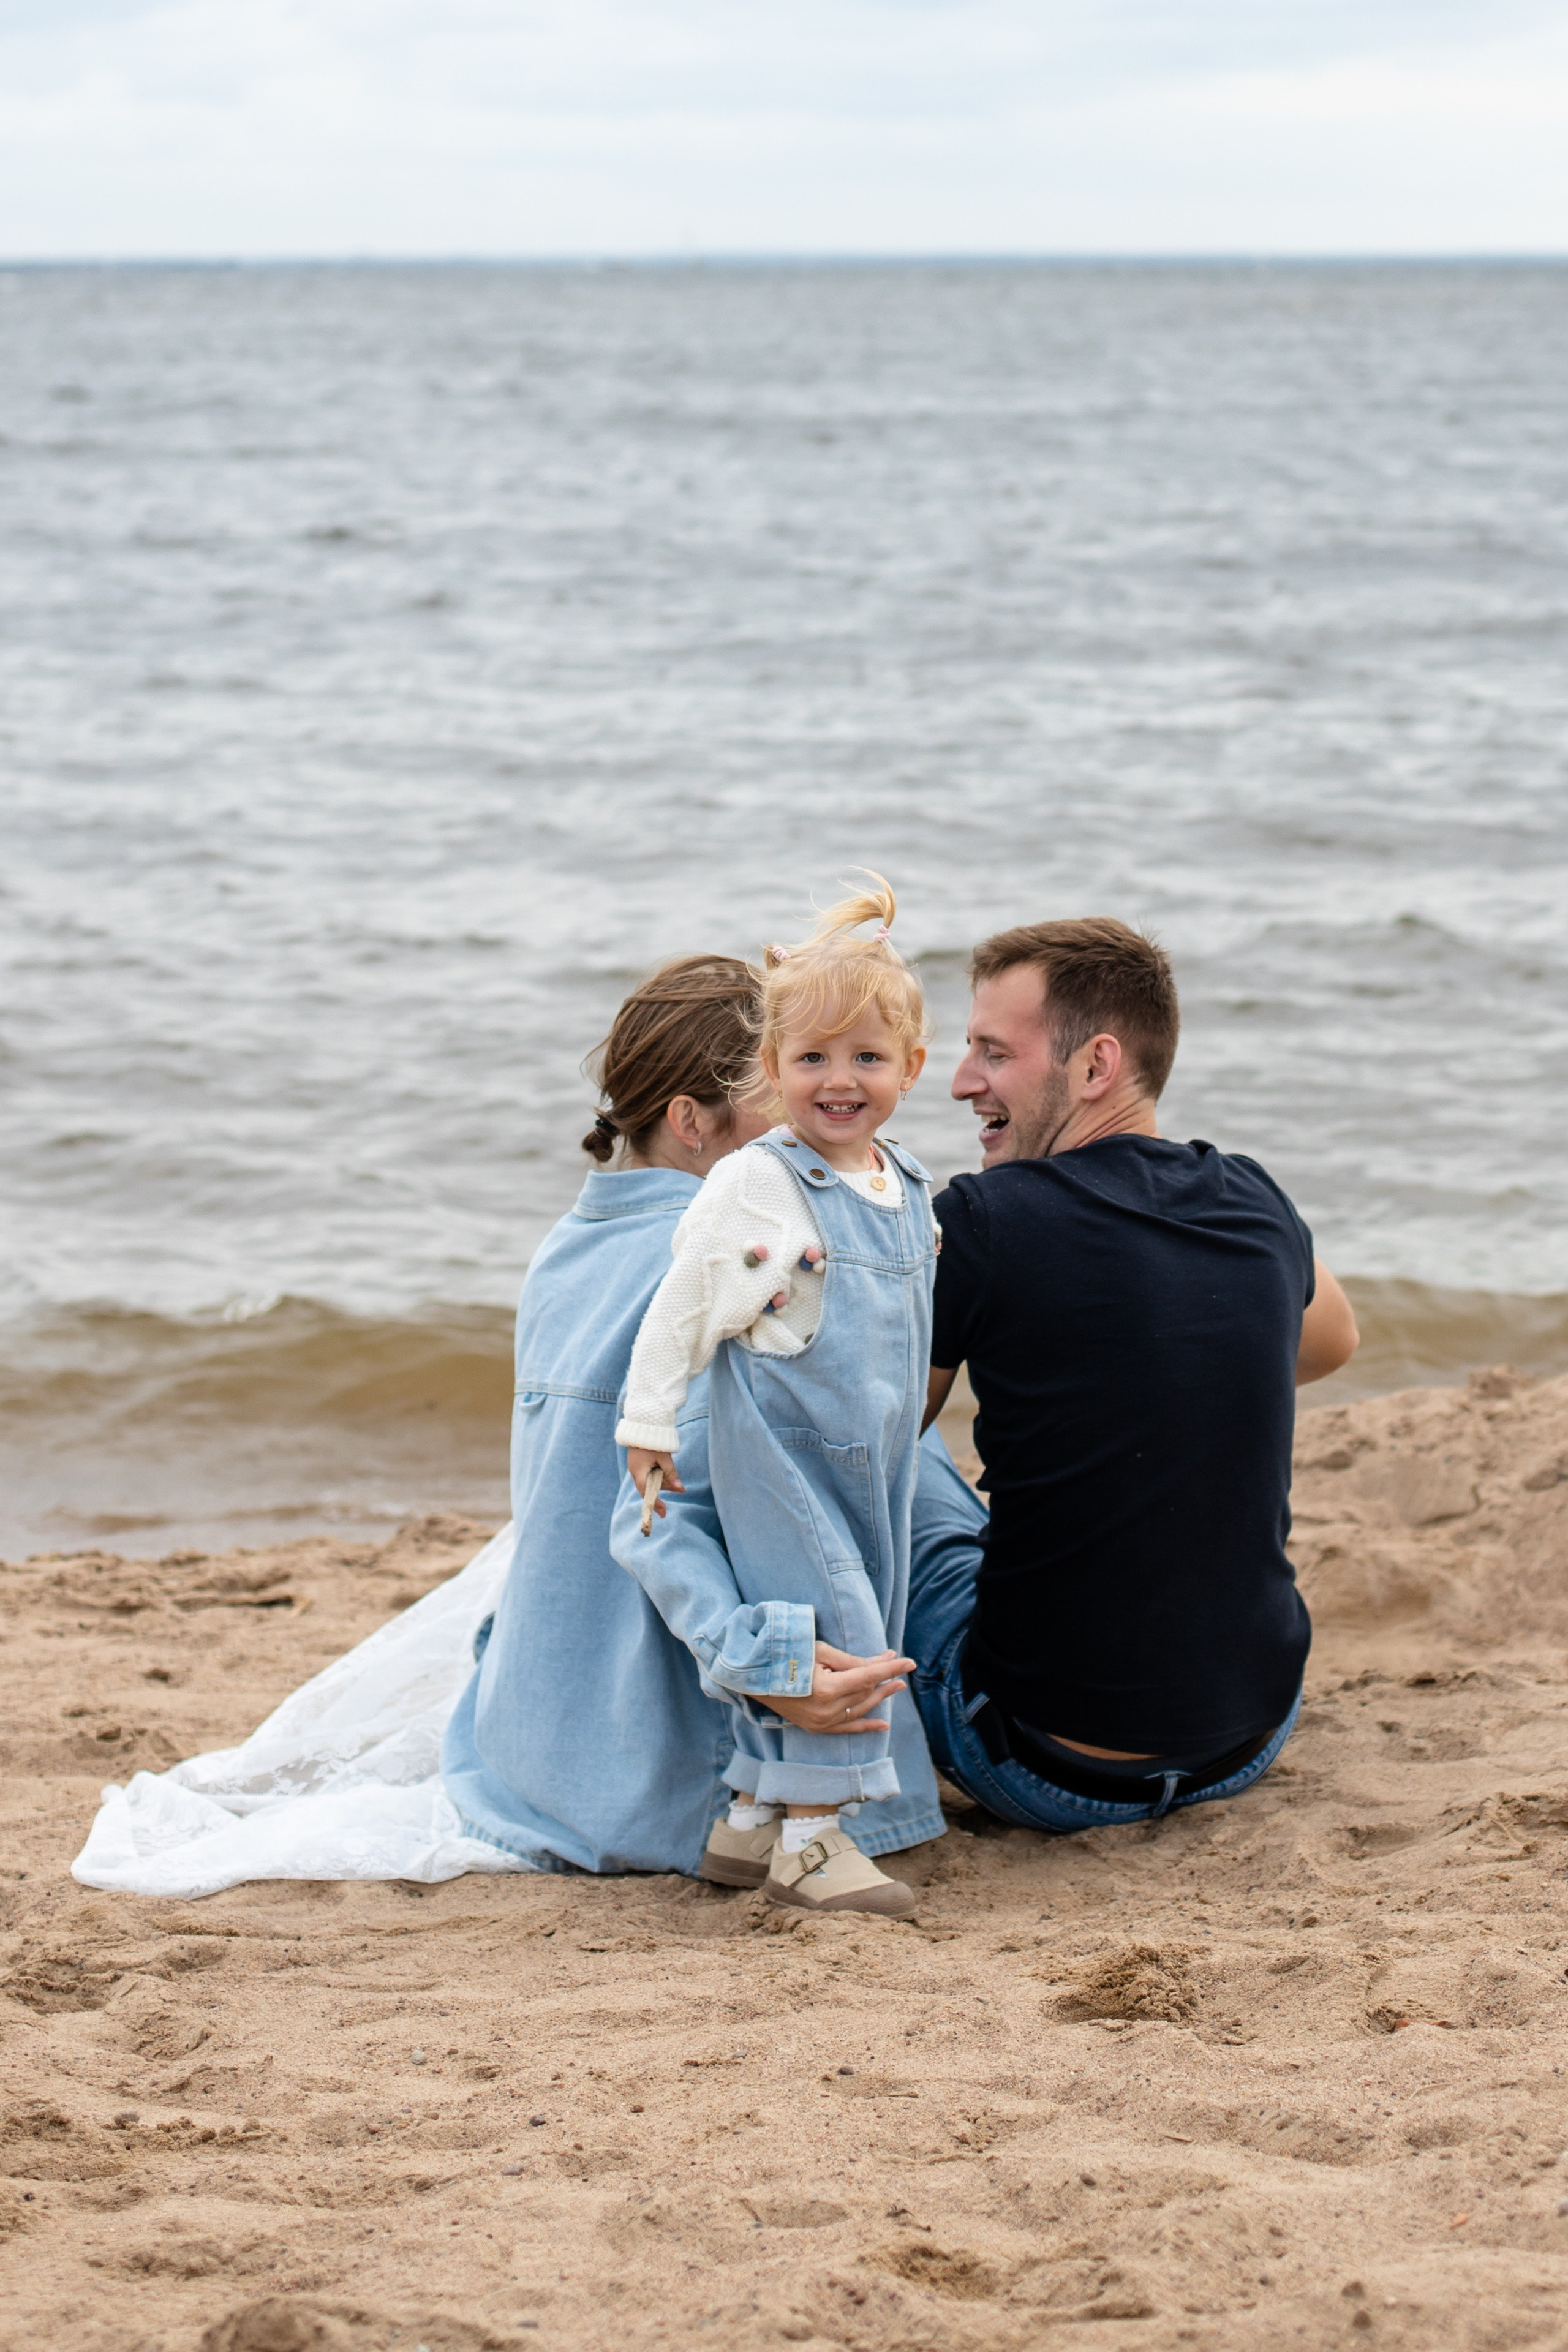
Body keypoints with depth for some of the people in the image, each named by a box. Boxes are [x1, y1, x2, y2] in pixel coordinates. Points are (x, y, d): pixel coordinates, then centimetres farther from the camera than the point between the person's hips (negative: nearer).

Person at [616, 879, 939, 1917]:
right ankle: (808, 1837, -6)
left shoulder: (910, 1187, 9)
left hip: (874, 1459, 7)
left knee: (829, 1636, 10)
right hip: (780, 1451, -7)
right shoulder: (755, 1185, -14)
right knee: (830, 1632, -12)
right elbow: (683, 1305, -11)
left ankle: (753, 1819, 20)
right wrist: (650, 1423, -12)